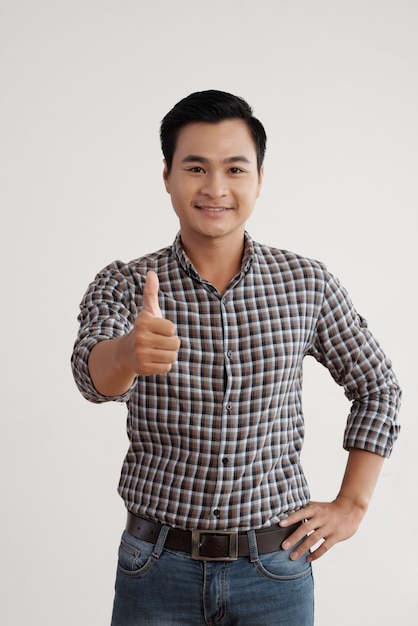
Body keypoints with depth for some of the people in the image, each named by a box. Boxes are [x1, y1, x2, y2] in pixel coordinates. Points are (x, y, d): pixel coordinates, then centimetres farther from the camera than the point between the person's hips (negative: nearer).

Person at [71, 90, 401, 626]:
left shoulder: (307, 284, -2)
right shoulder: (123, 285, -5)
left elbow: (376, 387, 10)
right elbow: (93, 373, -25)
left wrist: (351, 504, 4)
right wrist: (128, 352, -47)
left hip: (275, 569, 1)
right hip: (158, 567, 0)